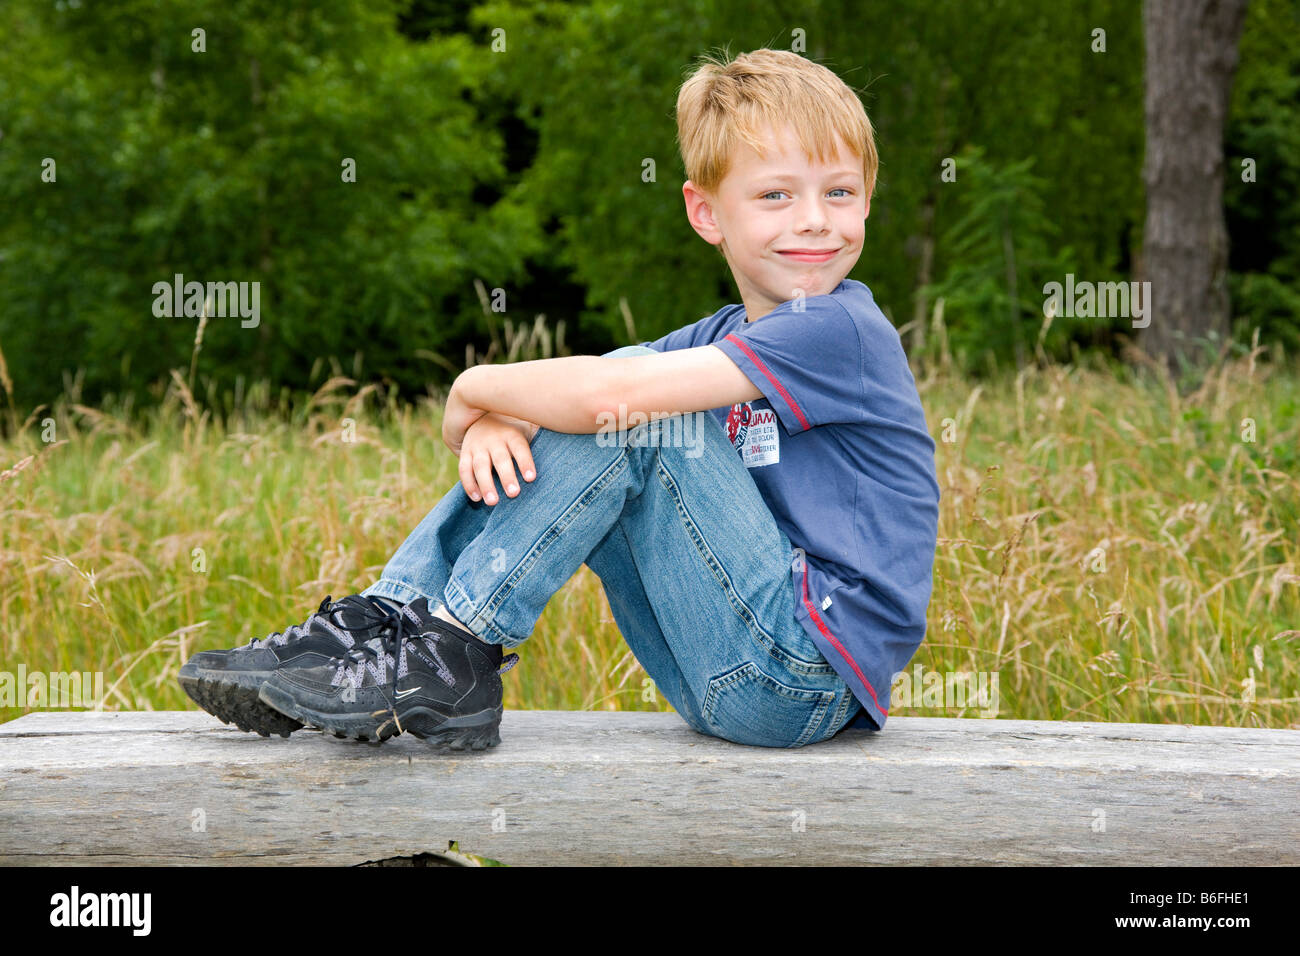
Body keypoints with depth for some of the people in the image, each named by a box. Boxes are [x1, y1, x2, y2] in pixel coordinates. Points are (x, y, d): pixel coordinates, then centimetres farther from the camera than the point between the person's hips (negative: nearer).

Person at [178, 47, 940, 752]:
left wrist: (476, 388, -7)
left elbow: (610, 390, -25)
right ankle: (380, 628, -5)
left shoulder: (844, 331, -14)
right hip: (729, 679, 8)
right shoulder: (722, 338, 15)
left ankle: (451, 657, -16)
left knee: (633, 410, -18)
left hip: (810, 680, -8)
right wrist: (491, 421, -16)